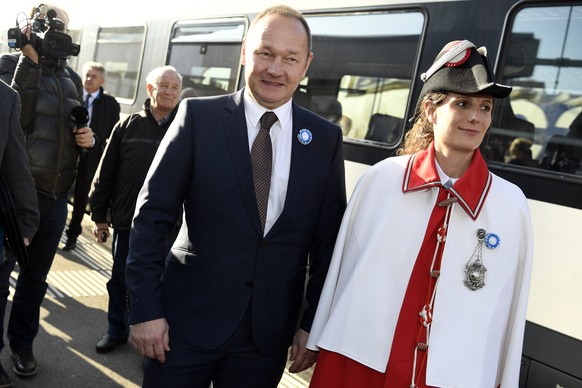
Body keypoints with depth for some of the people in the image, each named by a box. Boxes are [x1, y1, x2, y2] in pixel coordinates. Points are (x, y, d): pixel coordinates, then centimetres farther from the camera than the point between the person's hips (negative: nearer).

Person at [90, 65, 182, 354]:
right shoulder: (128, 126, 2)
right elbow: (106, 174, 4)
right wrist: (99, 216, 2)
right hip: (126, 222, 2)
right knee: (120, 280, 15)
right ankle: (117, 330, 34)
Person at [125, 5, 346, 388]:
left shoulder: (325, 138, 1)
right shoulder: (198, 116, -5)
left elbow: (328, 241, 4)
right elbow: (152, 216, -5)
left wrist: (313, 324, 2)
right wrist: (145, 309, -8)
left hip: (267, 333, 2)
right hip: (187, 321, -1)